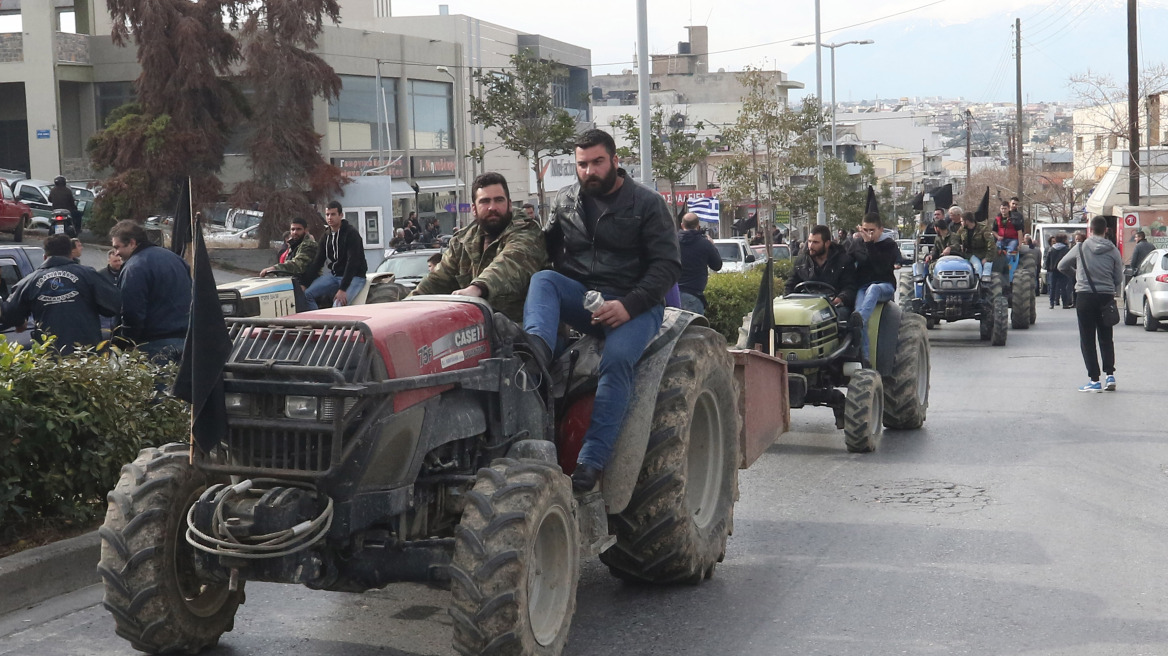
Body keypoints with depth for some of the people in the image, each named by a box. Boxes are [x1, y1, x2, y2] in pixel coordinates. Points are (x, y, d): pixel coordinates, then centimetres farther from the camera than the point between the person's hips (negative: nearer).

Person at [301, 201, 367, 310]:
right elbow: (317, 261, 8)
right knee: (306, 294, -10)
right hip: (334, 275, 7)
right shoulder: (326, 236, 11)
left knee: (338, 305, -30)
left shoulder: (351, 234, -12)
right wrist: (304, 283, -5)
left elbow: (352, 262, -21)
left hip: (354, 277, -7)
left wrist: (343, 289, -28)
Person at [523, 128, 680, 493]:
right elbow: (546, 250, 25)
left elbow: (668, 264, -5)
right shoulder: (565, 201, 15)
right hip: (580, 296, 4)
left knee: (617, 360, -31)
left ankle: (592, 460, -37)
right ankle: (536, 350, -54)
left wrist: (628, 305, -18)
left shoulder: (646, 203, 2)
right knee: (543, 279, -25)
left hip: (633, 305, -4)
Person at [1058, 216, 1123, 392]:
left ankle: (1094, 380, -1)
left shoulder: (1080, 248, -2)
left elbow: (1062, 267, 11)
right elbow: (1119, 278, 4)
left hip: (1085, 297, -2)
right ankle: (1110, 375, 6)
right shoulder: (1113, 251, 0)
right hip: (1107, 297, 2)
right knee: (1106, 338, 14)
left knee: (1087, 340, 3)